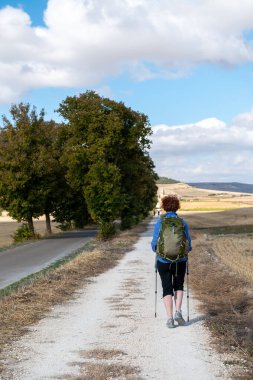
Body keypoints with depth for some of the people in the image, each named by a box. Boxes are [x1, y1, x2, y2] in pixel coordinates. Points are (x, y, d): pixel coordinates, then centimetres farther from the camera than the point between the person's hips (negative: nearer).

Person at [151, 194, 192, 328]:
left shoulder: (160, 223, -6)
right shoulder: (183, 223, -3)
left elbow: (154, 243, -2)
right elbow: (188, 243, 3)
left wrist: (157, 250, 19)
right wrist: (186, 251, 23)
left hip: (163, 261, -1)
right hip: (180, 261, 1)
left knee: (167, 288, 7)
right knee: (178, 286, 20)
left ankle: (170, 317, -1)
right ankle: (178, 311, 3)